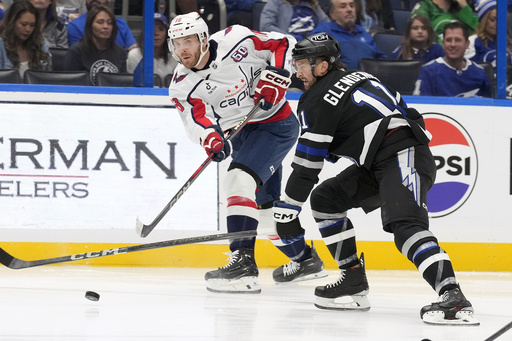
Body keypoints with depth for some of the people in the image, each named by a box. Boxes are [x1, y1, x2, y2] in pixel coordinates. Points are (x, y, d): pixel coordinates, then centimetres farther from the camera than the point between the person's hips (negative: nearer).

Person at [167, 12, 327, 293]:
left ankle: (243, 264, -34)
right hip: (242, 134, 7)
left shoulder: (235, 41, -19)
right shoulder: (182, 86, -8)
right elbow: (196, 117, -21)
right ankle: (305, 259, 42)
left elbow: (283, 44, -9)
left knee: (239, 179, -26)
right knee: (265, 201, 18)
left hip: (276, 124, -7)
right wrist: (211, 138, -42)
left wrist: (274, 79, -21)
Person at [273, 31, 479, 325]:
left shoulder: (317, 100, -5)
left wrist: (287, 212, -1)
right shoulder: (355, 77, 21)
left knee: (405, 224, -29)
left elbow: (307, 165, -7)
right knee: (325, 199, 14)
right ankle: (354, 284, 12)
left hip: (404, 157, -10)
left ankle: (454, 298, -47)